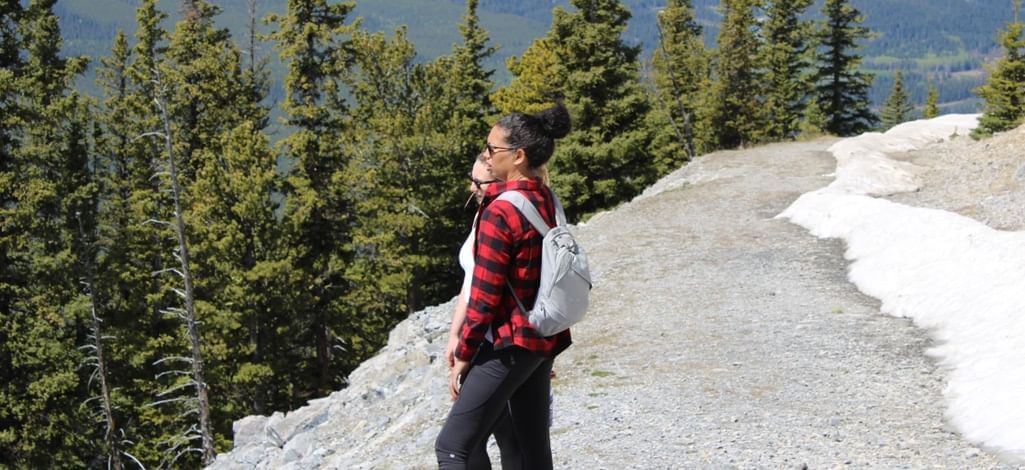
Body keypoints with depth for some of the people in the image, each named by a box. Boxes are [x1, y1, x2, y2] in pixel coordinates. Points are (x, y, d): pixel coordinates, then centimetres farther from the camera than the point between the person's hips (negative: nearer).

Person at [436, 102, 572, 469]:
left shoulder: (499, 212, -18)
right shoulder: (548, 202, 6)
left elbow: (484, 297, -17)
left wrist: (463, 356, -7)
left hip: (510, 344, -8)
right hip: (545, 339, 9)